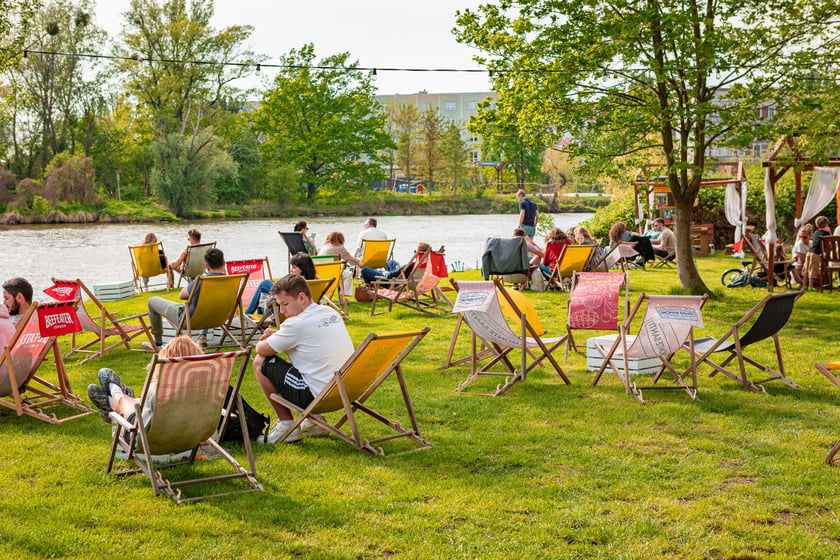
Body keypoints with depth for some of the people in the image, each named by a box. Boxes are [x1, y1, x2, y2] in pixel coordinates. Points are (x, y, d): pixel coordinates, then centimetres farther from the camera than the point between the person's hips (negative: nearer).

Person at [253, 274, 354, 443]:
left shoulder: (297, 324, -16)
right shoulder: (332, 313, 8)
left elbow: (262, 350, -6)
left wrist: (262, 342, 18)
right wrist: (278, 334, 13)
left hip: (317, 397, -9)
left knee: (260, 362, 4)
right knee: (294, 358, 31)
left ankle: (286, 424, 7)